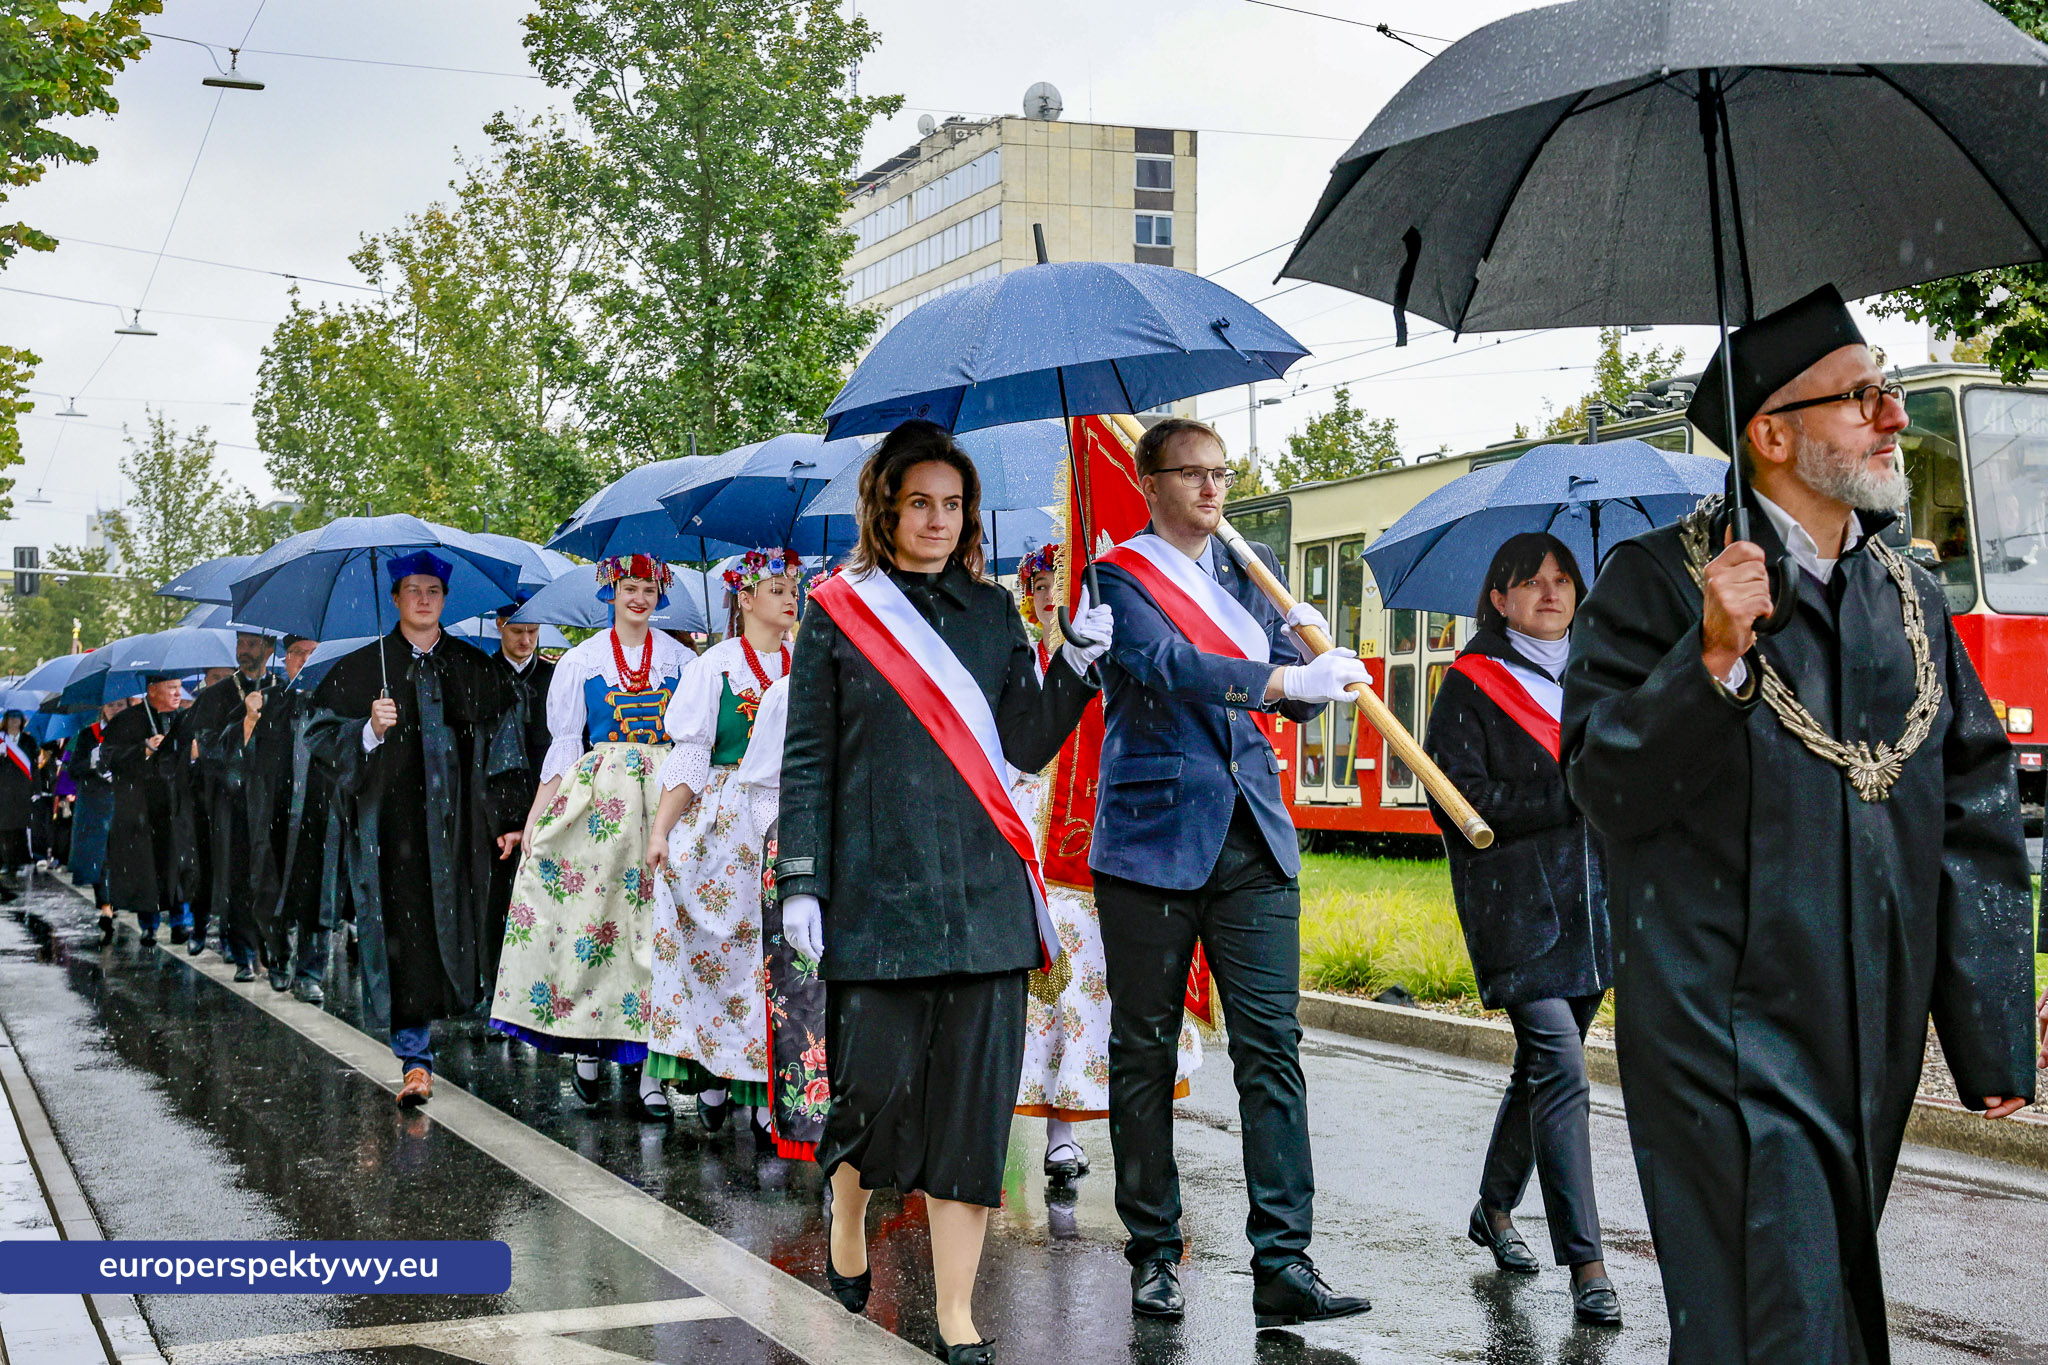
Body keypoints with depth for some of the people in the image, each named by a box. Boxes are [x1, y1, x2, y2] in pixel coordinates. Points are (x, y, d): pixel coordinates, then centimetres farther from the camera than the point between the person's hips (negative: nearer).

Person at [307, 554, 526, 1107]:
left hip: (456, 824, 2)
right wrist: (371, 731, -17)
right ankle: (415, 1060, -5)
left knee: (453, 926, 3)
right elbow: (323, 734, 2)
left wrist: (508, 820, 3)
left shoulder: (473, 668, 10)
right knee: (400, 932, -8)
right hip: (389, 825, -2)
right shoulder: (363, 667, 5)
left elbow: (501, 746, 10)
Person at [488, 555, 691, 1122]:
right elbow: (564, 743, 6)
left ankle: (646, 1062, -6)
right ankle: (587, 1041, 8)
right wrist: (537, 813, -2)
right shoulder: (582, 660, 9)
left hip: (666, 798, 0)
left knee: (657, 921, -6)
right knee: (591, 912, -5)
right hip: (598, 795, 0)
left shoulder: (679, 660, 10)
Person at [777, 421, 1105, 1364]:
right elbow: (806, 762, 3)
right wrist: (800, 882, -4)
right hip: (877, 889, -2)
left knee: (973, 1092, 0)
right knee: (877, 1084, -2)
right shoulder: (838, 613, 4)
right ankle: (848, 1223, 31)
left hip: (982, 892, 2)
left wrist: (1076, 667, -8)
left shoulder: (992, 612, 12)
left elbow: (1028, 745, 8)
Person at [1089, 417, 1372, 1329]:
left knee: (1271, 1046, -3)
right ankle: (1153, 1254, 16)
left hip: (1252, 840, 4)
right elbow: (1167, 664, -22)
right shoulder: (1119, 576, -2)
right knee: (1144, 1054, 5)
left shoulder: (1251, 569, 15)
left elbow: (1300, 697, 12)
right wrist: (1285, 676, -34)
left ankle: (1283, 1266, -3)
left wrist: (1314, 656, -11)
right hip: (1151, 836, -4)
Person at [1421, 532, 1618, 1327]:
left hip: (1590, 902, 6)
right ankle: (1585, 1263, -12)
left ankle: (1494, 1209, 33)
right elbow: (1461, 805, -9)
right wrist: (1565, 796, -15)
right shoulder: (1471, 684, -2)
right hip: (1515, 904, -6)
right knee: (1560, 1068, -14)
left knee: (1541, 1064, 14)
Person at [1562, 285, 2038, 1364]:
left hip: (1873, 1042, 6)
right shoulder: (1659, 579, -3)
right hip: (1727, 1026, -6)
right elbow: (1604, 784, -10)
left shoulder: (1913, 600, 13)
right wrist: (1714, 661, -25)